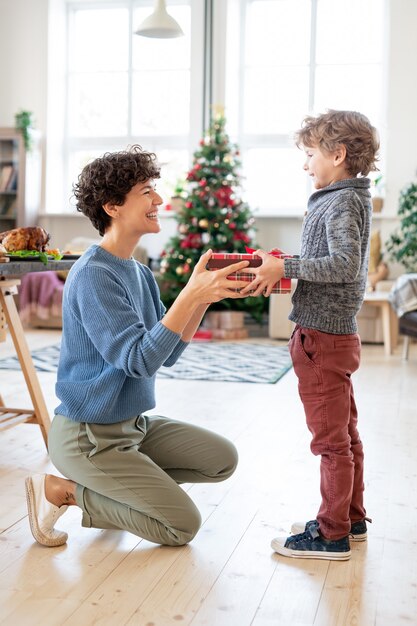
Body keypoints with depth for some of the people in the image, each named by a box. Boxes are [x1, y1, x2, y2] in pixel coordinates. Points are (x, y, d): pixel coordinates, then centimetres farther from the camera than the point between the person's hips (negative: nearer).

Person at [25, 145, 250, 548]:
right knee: (183, 526, -5)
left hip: (133, 423, 9)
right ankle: (61, 490, 2)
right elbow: (141, 360, -28)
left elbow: (167, 354, 4)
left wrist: (205, 297, -8)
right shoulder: (93, 275, -22)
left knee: (223, 459, 8)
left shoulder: (139, 273, 6)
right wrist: (191, 294, -31)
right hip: (88, 435, -9)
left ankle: (115, 488, 12)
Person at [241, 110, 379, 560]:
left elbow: (345, 265, -28)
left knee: (331, 439, -1)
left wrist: (285, 267, -24)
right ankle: (351, 519, 30)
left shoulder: (341, 203, -15)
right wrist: (286, 268, 6)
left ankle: (331, 535, 9)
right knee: (345, 434, 17)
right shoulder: (346, 199, 15)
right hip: (337, 335, 10)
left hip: (322, 337, -10)